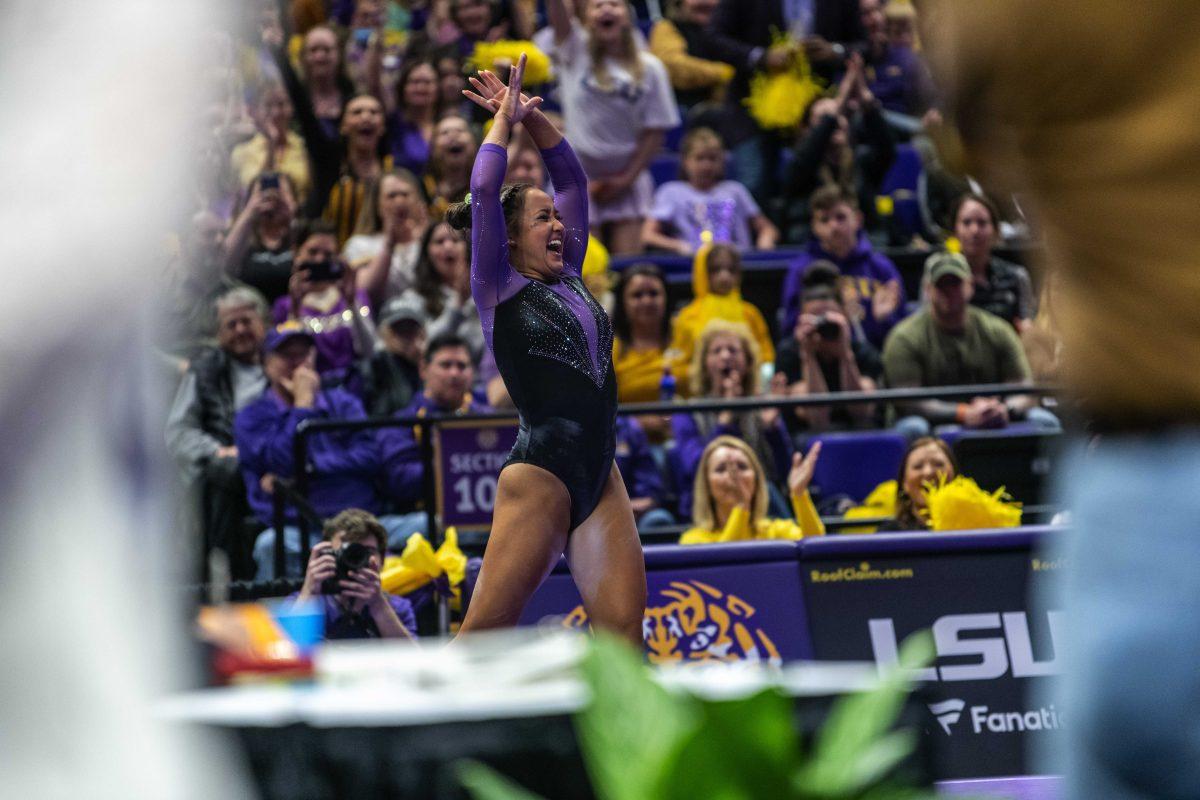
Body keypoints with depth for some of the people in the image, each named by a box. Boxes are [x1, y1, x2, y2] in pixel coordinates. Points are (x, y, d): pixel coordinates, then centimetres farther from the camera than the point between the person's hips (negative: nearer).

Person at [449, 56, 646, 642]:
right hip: (540, 474, -7)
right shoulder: (500, 288, 1)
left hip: (599, 475, 7)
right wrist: (504, 119, 3)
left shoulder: (569, 280, 17)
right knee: (483, 632, -6)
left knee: (623, 628, -5)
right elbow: (484, 189, -10)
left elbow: (571, 176, 22)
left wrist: (530, 115, 16)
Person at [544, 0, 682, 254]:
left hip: (628, 179, 1)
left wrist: (626, 179, -7)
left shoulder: (649, 68, 0)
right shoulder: (576, 53, -1)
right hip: (580, 180, -1)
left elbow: (655, 131, 0)